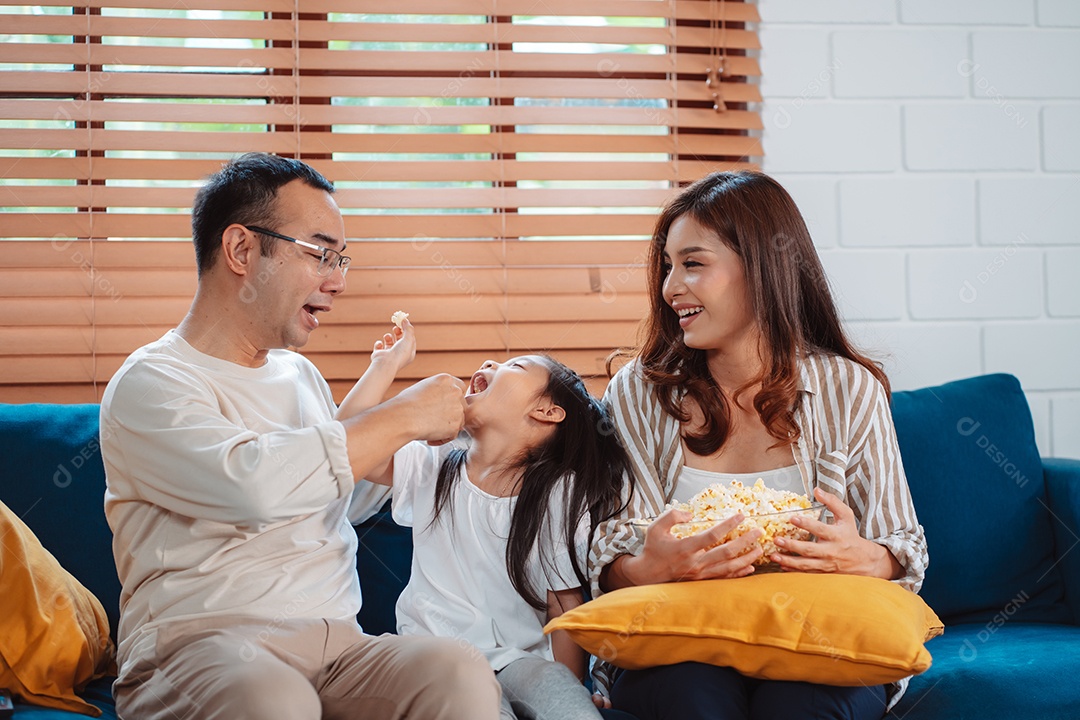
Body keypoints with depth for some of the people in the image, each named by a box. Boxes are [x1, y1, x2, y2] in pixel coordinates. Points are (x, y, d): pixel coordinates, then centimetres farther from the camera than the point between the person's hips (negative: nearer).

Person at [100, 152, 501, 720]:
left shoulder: (302, 375, 20)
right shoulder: (150, 383, -5)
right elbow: (254, 483, -24)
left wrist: (430, 424, 17)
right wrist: (403, 417, -13)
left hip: (335, 641, 6)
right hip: (200, 645, -5)